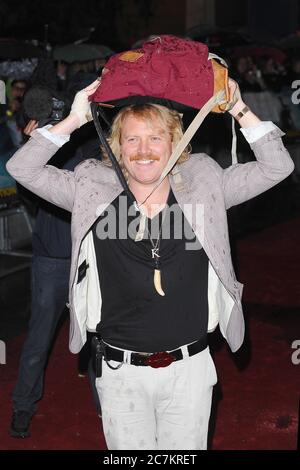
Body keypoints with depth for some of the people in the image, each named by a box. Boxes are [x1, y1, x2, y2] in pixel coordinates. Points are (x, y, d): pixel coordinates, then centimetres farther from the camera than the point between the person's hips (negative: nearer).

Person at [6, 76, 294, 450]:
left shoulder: (203, 186, -3)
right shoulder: (94, 191, -4)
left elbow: (277, 167, -2)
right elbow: (22, 168, -7)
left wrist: (240, 111, -10)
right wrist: (74, 120, -12)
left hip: (189, 368, 1)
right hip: (121, 372, 0)